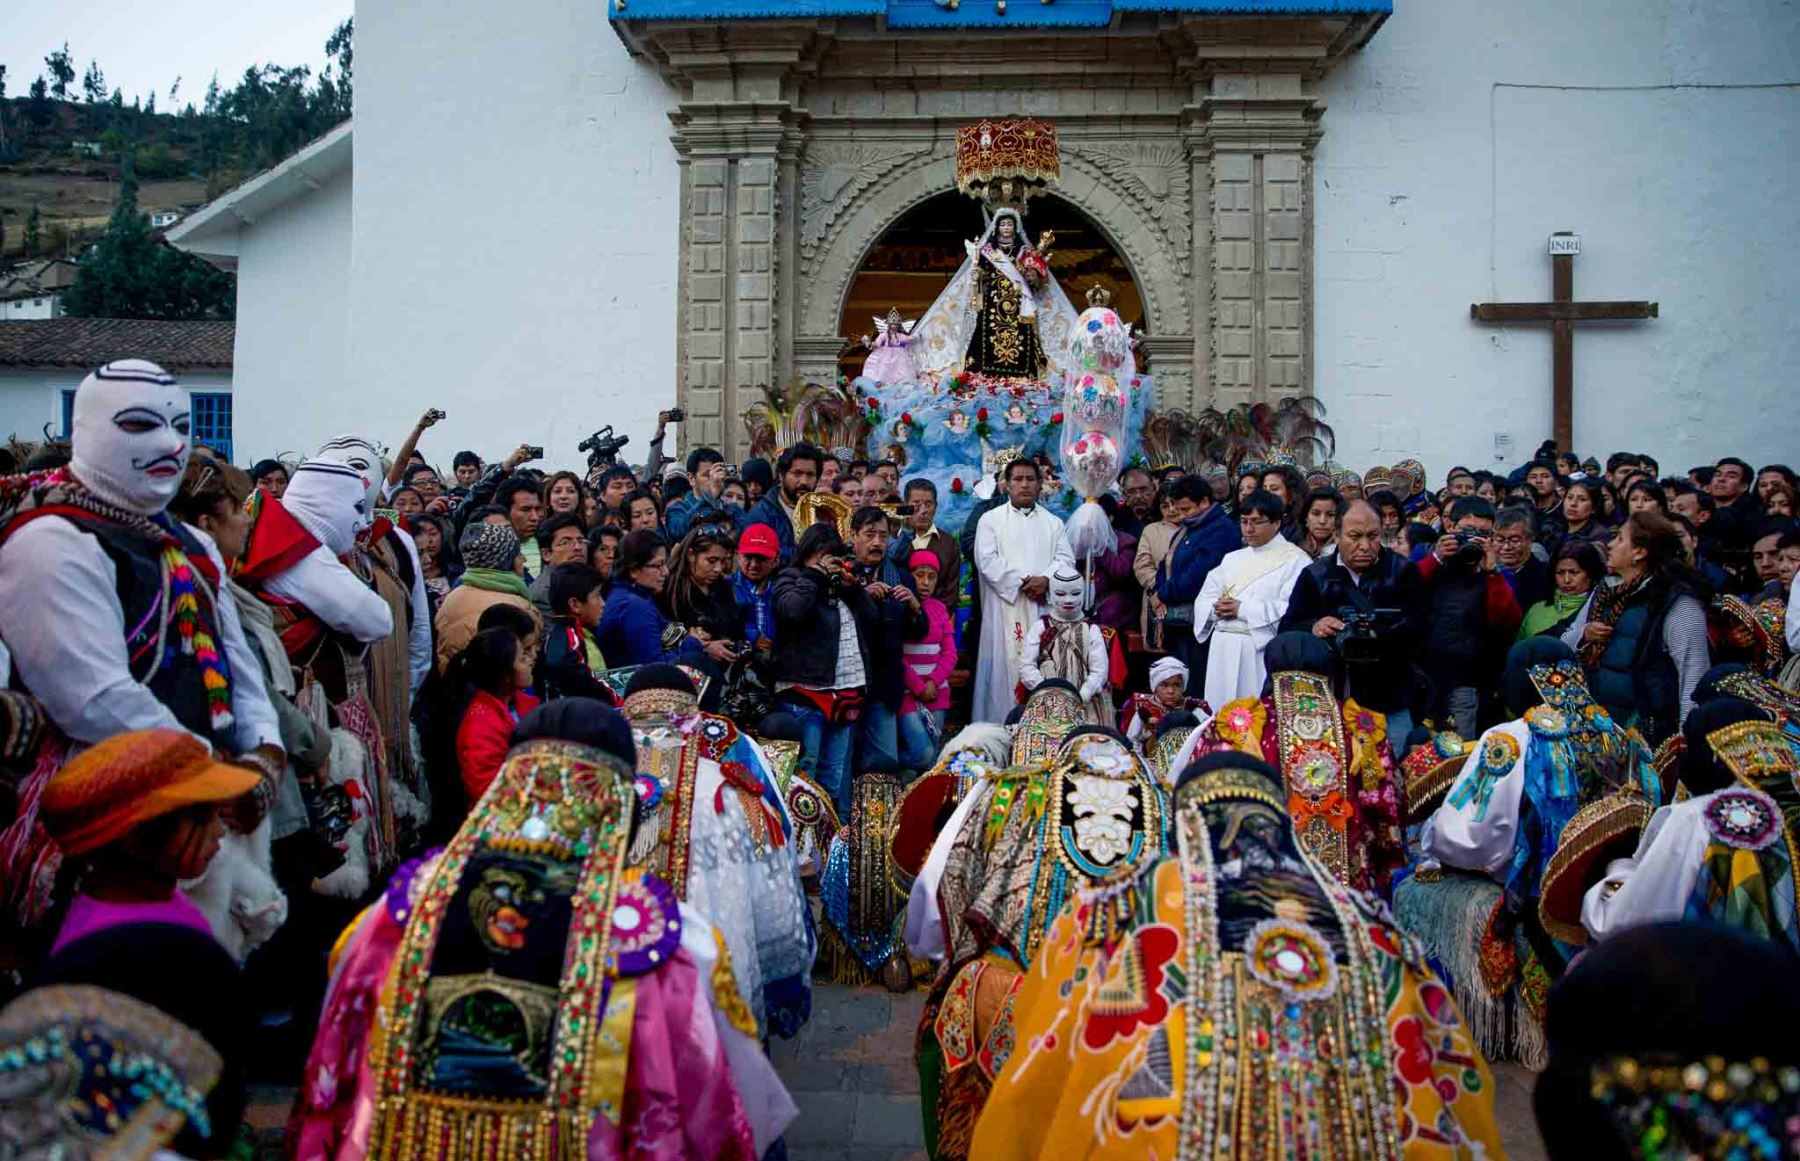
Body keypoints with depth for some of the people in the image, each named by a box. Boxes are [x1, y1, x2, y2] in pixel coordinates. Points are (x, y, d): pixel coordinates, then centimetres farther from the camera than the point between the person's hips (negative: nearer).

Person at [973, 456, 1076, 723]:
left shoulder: (1053, 523, 17)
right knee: (1005, 666, -6)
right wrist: (1023, 581, -11)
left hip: (1043, 607, 3)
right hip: (1005, 606, -3)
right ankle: (1001, 727, -2)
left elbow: (1065, 558, 7)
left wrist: (1046, 580, -13)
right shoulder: (991, 520, 7)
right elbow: (987, 560, -5)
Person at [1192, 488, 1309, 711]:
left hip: (1262, 649, -6)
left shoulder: (1295, 559, -2)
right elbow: (1203, 600, 15)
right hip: (1223, 649, 6)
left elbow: (1292, 609, -15)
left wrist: (1243, 609, -13)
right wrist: (1217, 608, -8)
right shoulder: (1232, 559, 20)